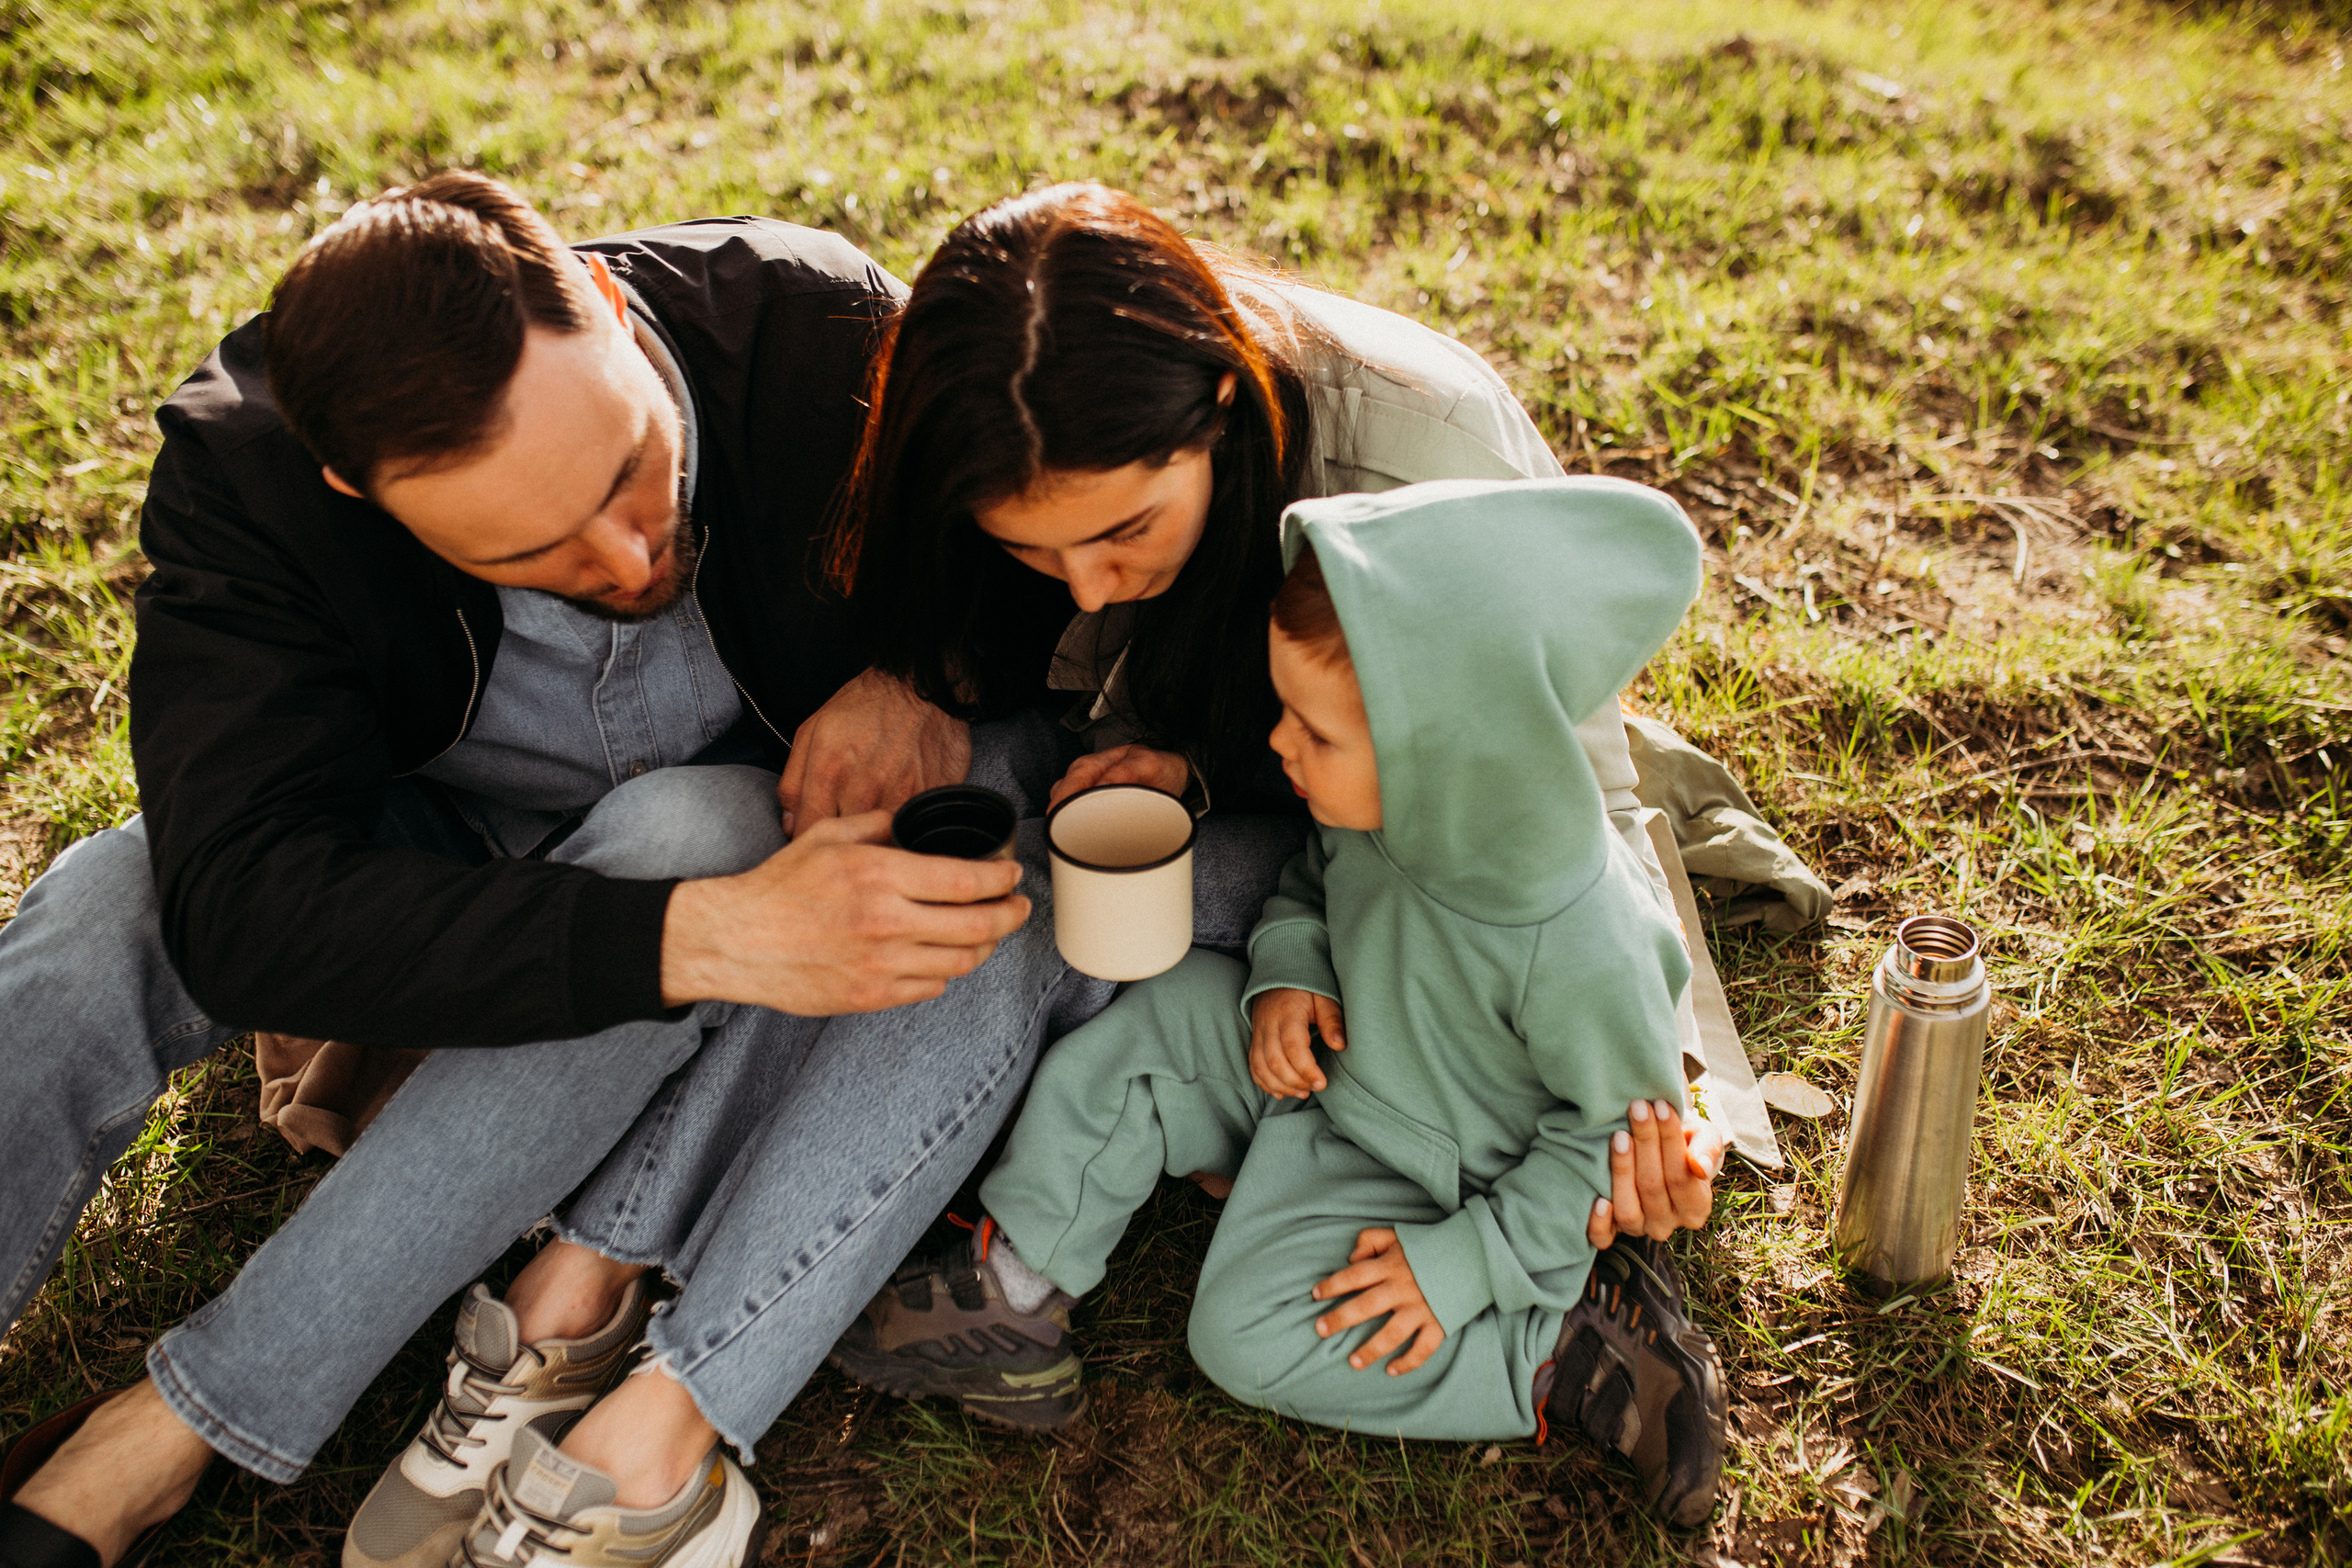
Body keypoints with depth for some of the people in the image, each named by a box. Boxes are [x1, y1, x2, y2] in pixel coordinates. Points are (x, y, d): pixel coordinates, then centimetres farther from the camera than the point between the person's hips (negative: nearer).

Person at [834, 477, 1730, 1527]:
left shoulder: (1582, 948, -36)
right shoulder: (1382, 800, -19)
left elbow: (1621, 1133, -20)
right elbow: (1313, 874, 4)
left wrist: (1466, 1261, -20)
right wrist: (1289, 967, -15)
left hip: (1434, 1176, -6)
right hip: (1333, 1062, 7)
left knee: (1248, 1332, -15)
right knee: (1155, 1019, -7)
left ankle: (1582, 1352, -8)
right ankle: (1014, 1300, 2)